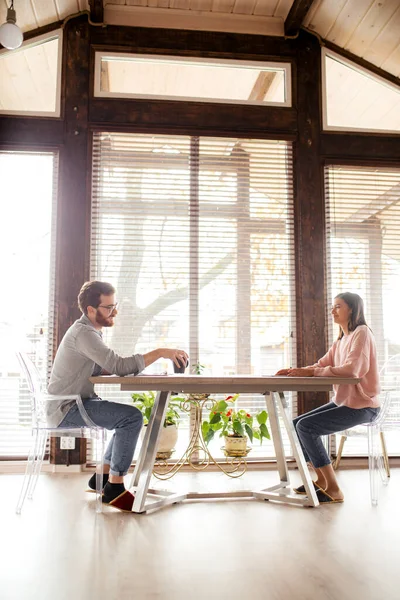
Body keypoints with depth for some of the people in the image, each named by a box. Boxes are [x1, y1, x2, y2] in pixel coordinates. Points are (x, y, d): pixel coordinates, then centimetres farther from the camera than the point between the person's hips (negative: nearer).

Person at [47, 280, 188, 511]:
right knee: (132, 417, -22)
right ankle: (115, 487, -14)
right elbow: (119, 366, -30)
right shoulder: (83, 333, -21)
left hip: (77, 403, 10)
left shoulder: (91, 331, 11)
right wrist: (160, 352, -28)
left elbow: (107, 368, 11)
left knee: (132, 417, 14)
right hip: (67, 408, -10)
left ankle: (104, 476, 17)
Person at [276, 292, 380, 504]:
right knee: (297, 424, 5)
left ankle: (333, 490, -12)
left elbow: (352, 369, -27)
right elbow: (321, 365, 10)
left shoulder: (361, 333, -13)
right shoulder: (342, 339, 16)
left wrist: (311, 372, -27)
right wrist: (296, 371, -8)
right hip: (342, 401, 9)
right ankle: (322, 480, 16)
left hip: (361, 406, -9)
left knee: (306, 427, -20)